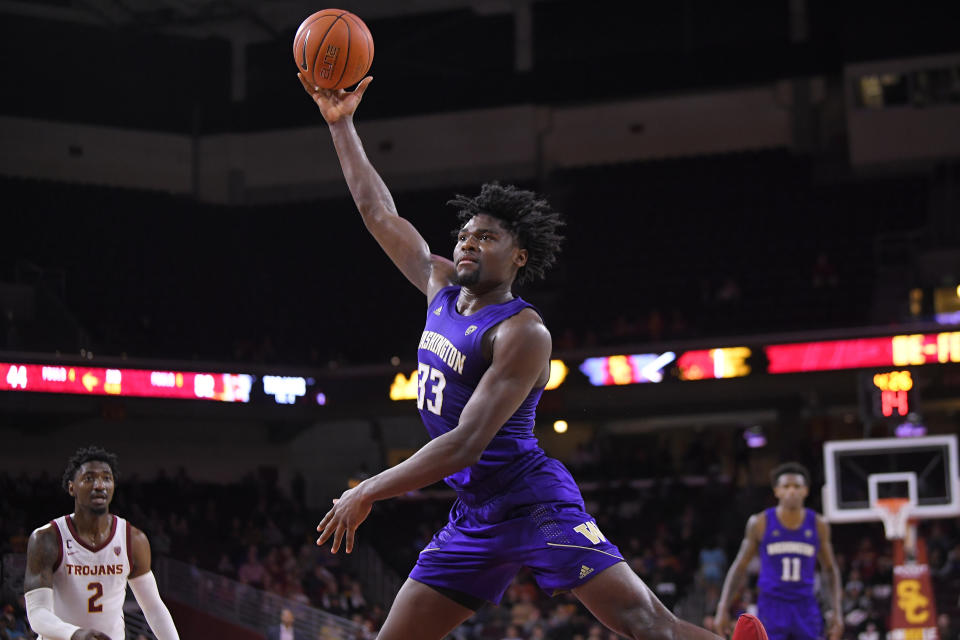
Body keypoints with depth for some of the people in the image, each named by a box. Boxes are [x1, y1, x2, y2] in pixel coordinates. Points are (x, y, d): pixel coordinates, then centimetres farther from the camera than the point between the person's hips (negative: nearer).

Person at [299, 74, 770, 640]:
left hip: (534, 504, -8)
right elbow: (380, 212, 17)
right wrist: (342, 124, 14)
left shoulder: (523, 334, -16)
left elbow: (464, 446, -22)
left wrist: (365, 494, -17)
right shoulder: (442, 287, 8)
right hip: (474, 518, 8)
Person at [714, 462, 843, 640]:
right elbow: (740, 566, 5)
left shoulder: (818, 525, 2)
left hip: (805, 607, 2)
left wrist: (837, 611, 5)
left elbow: (830, 569, 13)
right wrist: (723, 608, -1)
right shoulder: (760, 523, -3)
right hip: (771, 606, -2)